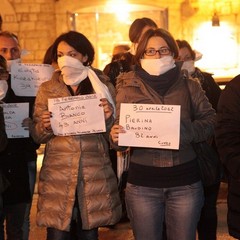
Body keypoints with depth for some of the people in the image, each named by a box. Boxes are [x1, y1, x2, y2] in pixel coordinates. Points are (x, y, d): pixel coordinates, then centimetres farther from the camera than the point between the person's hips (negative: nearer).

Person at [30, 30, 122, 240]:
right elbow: (37, 136, 6)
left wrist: (108, 118, -15)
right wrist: (45, 127, -15)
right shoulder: (47, 89, 6)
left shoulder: (103, 86, 4)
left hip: (95, 175, 0)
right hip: (57, 176, 0)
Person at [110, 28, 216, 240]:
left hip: (185, 182, 1)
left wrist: (188, 130, -15)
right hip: (142, 184, 0)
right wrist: (116, 138, -20)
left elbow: (210, 120, 4)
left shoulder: (190, 87, 4)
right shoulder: (128, 89, 2)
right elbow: (120, 132, 3)